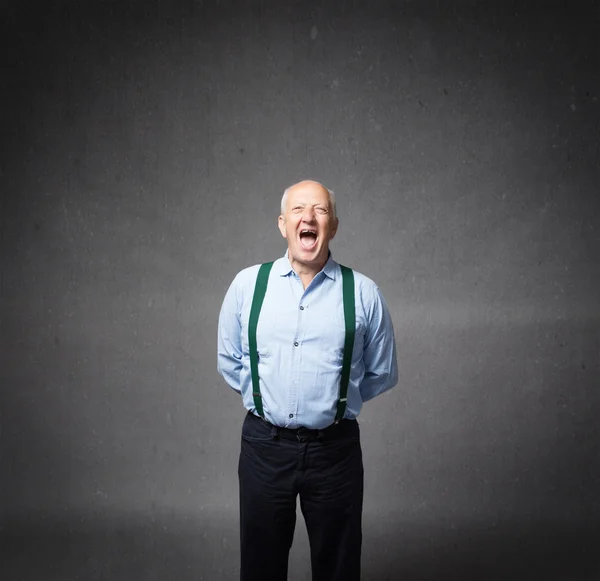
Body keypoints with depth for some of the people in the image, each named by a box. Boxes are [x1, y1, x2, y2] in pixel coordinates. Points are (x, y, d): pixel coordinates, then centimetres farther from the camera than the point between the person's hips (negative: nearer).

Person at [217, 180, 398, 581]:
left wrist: (337, 400, 5)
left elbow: (382, 373, 6)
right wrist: (265, 396, 5)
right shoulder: (248, 284, -2)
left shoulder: (363, 293, -5)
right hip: (264, 445, 1)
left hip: (335, 448, 0)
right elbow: (229, 361, 10)